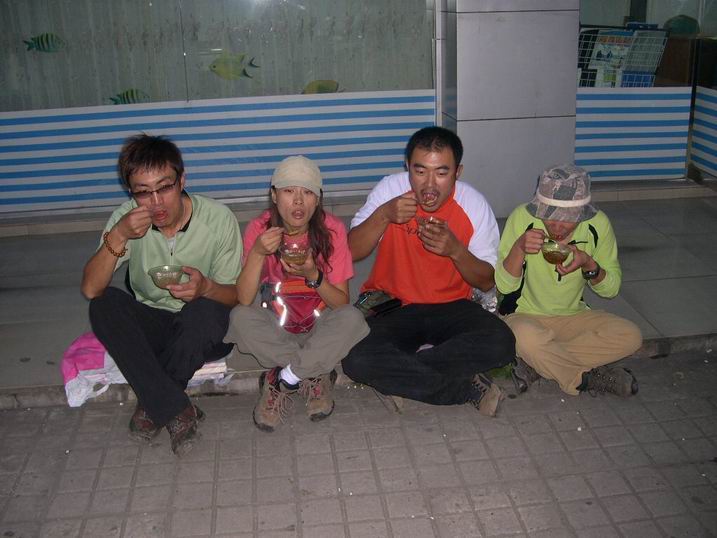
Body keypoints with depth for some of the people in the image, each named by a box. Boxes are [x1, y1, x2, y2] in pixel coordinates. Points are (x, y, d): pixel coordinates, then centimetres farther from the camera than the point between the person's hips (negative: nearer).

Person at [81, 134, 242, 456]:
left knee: (204, 310, -35)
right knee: (104, 304, -26)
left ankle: (153, 406, -13)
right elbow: (91, 289, -16)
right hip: (150, 328, 2)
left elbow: (235, 295, -10)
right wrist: (117, 237, -31)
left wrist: (207, 287, -33)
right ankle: (178, 411, -25)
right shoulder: (126, 218, -10)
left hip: (203, 332, -2)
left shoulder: (218, 218, -16)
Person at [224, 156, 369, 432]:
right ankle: (314, 376, -18)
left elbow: (342, 303, -12)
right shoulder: (259, 228, -12)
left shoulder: (332, 229, -14)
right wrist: (257, 253, -33)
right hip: (275, 329, 1)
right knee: (239, 318, -29)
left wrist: (313, 275, -30)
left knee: (352, 319, -30)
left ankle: (283, 380, -18)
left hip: (321, 326, 0)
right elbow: (244, 300, -19)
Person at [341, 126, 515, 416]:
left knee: (500, 343, -28)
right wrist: (383, 214, -25)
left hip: (450, 307, 1)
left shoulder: (474, 204, -9)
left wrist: (456, 250, -24)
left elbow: (487, 282, -4)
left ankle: (397, 376, -15)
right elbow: (351, 252, -9)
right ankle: (469, 388, -17)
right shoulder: (390, 189, -10)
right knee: (356, 359, -30)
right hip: (389, 304, 0)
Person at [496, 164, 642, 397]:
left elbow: (611, 289, -1)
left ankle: (537, 366, -17)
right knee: (528, 337, -38)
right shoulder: (523, 218, -18)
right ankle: (588, 377, -12)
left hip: (573, 316, 4)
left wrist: (589, 265, -22)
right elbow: (504, 286, -16)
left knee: (630, 336, -20)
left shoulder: (597, 225, -11)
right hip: (526, 316, -4)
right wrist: (519, 248, -33)